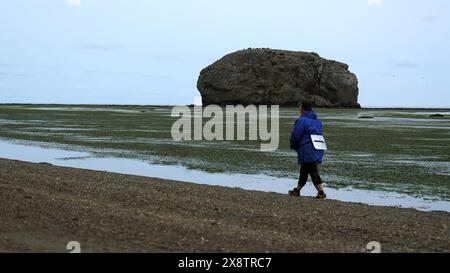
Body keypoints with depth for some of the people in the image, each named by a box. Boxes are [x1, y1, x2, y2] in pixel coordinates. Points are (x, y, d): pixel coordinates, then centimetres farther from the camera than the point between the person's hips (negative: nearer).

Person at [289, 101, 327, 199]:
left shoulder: (301, 120, -12)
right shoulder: (317, 120, 14)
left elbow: (295, 136, -10)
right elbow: (320, 134, 20)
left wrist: (293, 146, 10)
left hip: (307, 151, -8)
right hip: (317, 150, 8)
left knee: (313, 172, -9)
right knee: (304, 171, 18)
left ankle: (321, 192, -15)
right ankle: (297, 190, 29)